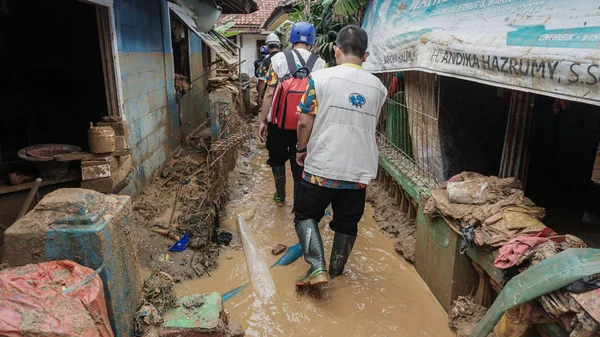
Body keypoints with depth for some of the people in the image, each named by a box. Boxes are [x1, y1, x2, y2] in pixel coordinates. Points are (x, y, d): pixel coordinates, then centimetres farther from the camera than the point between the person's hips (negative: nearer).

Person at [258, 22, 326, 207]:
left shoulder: (278, 59, -6)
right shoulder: (321, 64, -4)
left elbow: (269, 93, -8)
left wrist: (262, 121, 0)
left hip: (278, 123, 0)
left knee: (278, 159, 21)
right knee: (300, 165, 11)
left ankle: (280, 196, 34)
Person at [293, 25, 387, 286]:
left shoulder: (321, 78, -8)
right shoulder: (377, 87, 5)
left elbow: (305, 121, -8)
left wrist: (302, 149, 8)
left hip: (321, 167, -3)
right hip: (359, 170, 4)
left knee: (306, 215, 14)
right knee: (347, 223, 17)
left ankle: (317, 267, 1)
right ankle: (336, 271, 31)